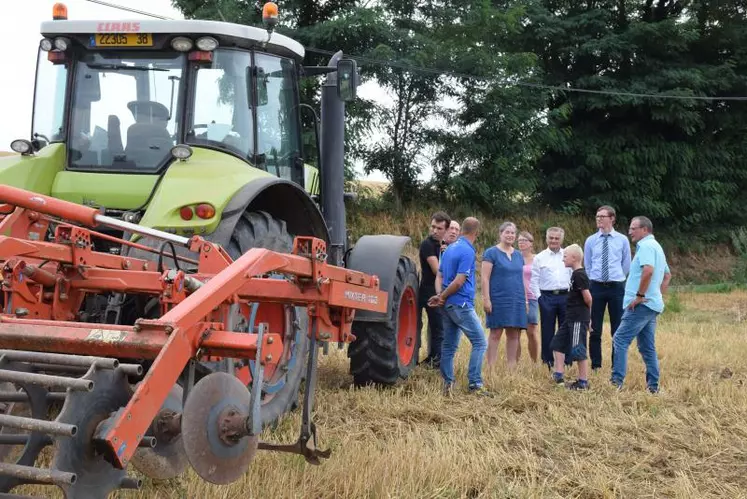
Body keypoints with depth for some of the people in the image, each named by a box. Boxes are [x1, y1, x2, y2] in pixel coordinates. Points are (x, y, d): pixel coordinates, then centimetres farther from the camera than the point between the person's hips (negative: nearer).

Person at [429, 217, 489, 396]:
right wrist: (442, 297, -7)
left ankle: (448, 384, 13)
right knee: (479, 342, -5)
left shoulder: (450, 248, 14)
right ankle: (475, 384, -10)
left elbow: (439, 276, 13)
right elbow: (459, 281, -19)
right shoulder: (468, 251, -14)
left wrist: (440, 295, -2)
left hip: (448, 305, 9)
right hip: (461, 304, -9)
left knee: (449, 345, 11)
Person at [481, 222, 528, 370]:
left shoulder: (518, 255, 15)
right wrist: (486, 299, -15)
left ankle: (512, 367, 12)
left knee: (514, 335, 6)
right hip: (498, 300, -6)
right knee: (495, 334, -4)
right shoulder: (491, 253, -3)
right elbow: (485, 278, -8)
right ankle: (491, 368, -2)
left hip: (517, 301, 6)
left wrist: (525, 300, 15)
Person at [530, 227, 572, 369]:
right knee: (547, 331, 3)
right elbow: (534, 280, 3)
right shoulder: (540, 258, 4)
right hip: (547, 297, -1)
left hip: (565, 296, 1)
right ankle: (548, 362, 10)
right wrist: (539, 297, -4)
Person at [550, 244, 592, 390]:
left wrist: (587, 310, -3)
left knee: (578, 350, -5)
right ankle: (559, 374, 17)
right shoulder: (576, 274, 13)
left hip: (578, 319, -11)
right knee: (558, 342, 15)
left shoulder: (579, 275, -17)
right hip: (571, 317, 11)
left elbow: (587, 297, -21)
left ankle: (584, 382, 3)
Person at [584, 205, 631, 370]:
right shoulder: (590, 241, 5)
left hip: (616, 287, -1)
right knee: (595, 329, 3)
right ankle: (595, 365, 10)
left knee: (617, 329, 4)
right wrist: (593, 280, 12)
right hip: (596, 287, 1)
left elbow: (627, 265, 11)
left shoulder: (622, 240, 2)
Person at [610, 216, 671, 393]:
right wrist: (659, 295, 23)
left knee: (620, 340, -10)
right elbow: (667, 275, 31)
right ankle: (653, 385, 11)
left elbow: (648, 270, -29)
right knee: (647, 347, 11)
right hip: (653, 305, 10)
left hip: (642, 304, -10)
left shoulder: (646, 246, -11)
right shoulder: (656, 246, 22)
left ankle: (617, 380, -15)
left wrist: (640, 295, -22)